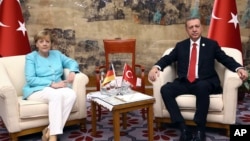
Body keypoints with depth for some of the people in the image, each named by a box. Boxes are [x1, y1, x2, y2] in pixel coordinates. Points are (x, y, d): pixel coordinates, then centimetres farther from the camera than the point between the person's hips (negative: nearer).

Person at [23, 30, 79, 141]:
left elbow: (72, 62, 20)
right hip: (37, 90, -4)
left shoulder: (57, 54, 18)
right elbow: (30, 80, -8)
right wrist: (52, 84, -19)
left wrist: (72, 71, -5)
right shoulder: (31, 57, 3)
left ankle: (50, 130, -30)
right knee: (56, 95, -37)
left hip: (57, 89, 4)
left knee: (71, 94, -30)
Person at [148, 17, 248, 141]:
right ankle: (183, 128, -24)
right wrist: (155, 67, -10)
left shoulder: (212, 44, 12)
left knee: (202, 87, -38)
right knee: (165, 89, -25)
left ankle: (200, 129, -24)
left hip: (204, 83, -2)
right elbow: (167, 59, 12)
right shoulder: (180, 46, 18)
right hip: (184, 83, 3)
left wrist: (239, 68, -15)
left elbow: (226, 59, 6)